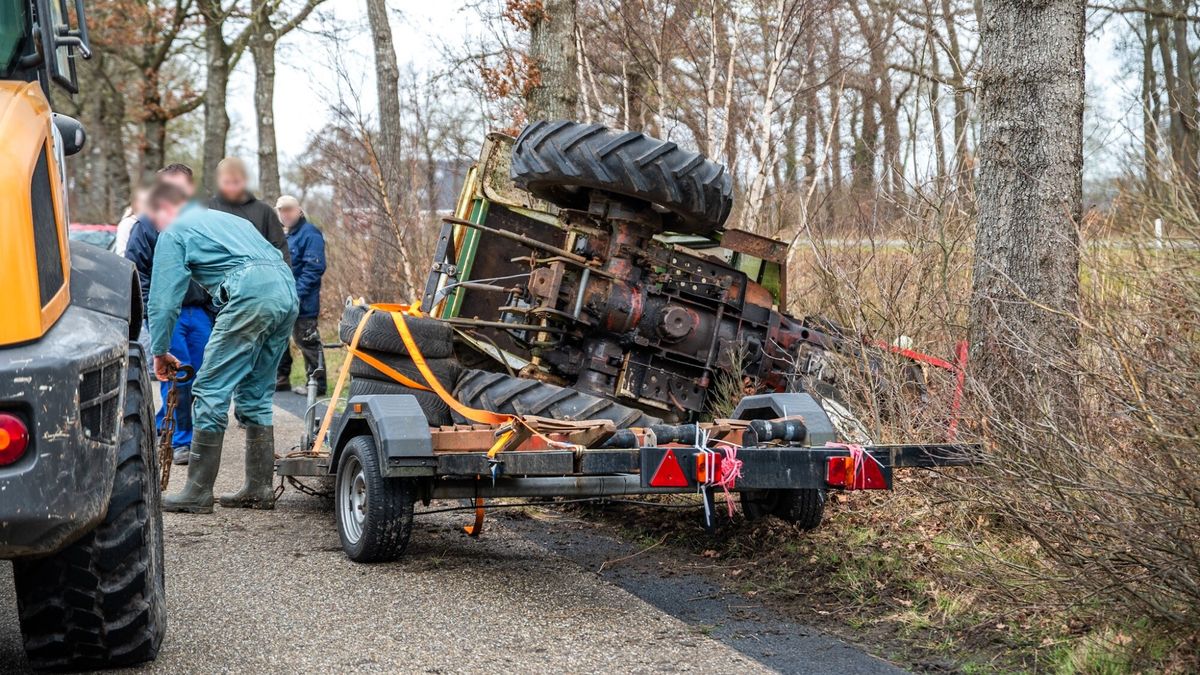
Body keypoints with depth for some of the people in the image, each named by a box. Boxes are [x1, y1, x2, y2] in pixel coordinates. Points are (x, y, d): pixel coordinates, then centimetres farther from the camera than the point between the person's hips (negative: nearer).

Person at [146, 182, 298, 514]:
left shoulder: (174, 233, 13)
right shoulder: (228, 219, 36)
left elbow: (163, 298, 9)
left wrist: (160, 351, 20)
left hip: (252, 294, -8)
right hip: (288, 290, 8)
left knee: (211, 391, -2)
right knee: (255, 394, 16)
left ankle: (198, 492, -2)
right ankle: (259, 489, 18)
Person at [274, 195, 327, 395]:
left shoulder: (309, 234, -10)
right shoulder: (286, 235, 16)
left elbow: (314, 268, -18)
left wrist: (296, 293, -22)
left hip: (302, 303, -9)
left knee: (307, 341, -4)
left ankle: (317, 384, 3)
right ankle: (281, 379, 22)